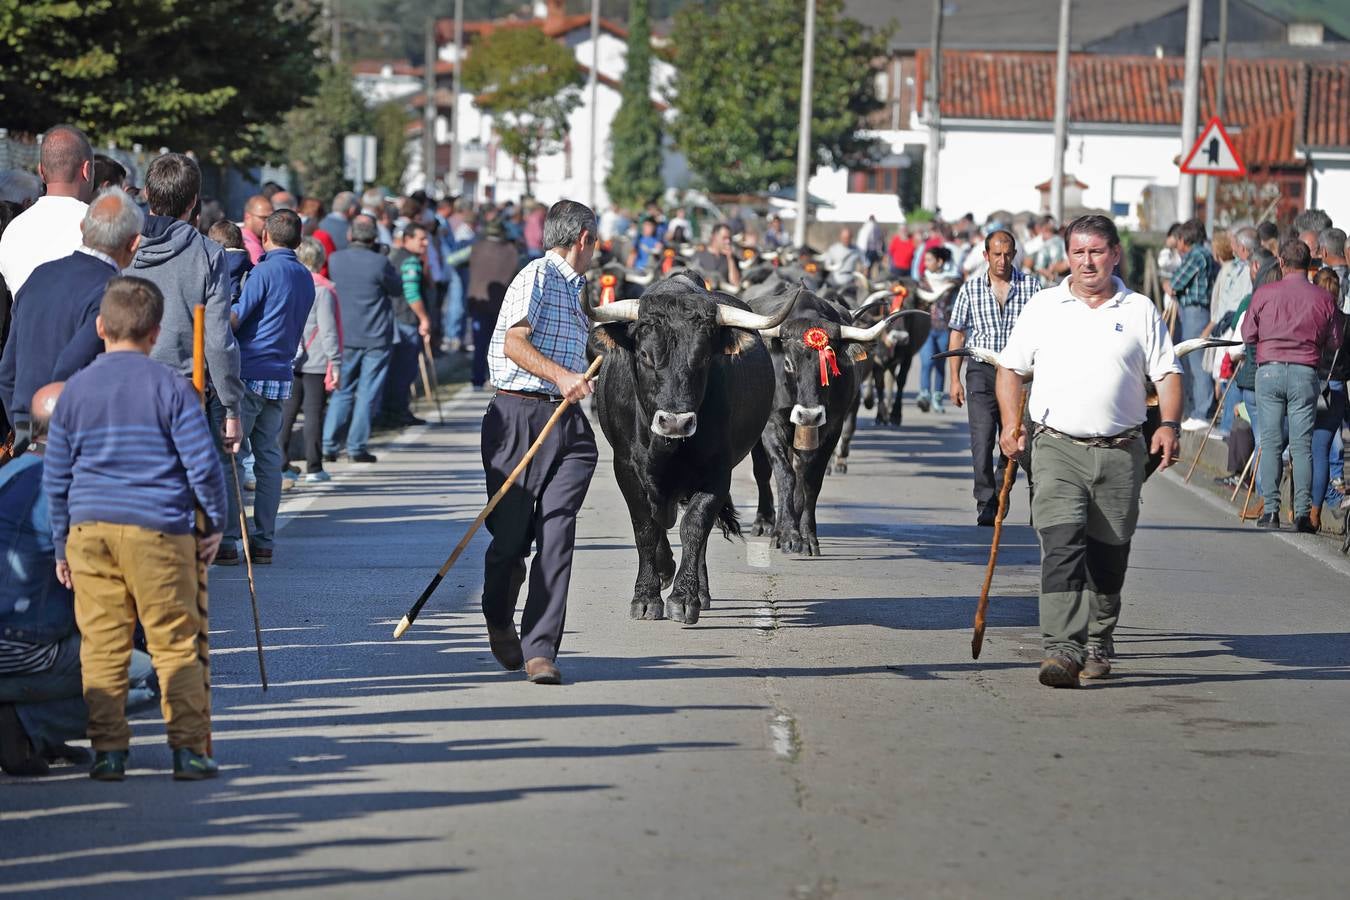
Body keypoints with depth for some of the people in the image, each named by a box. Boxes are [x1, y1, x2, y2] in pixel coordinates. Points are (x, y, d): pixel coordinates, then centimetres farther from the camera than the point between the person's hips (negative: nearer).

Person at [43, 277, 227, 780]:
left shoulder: (75, 390, 7)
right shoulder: (171, 387, -2)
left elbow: (55, 478, 10)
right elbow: (203, 464, -5)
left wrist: (62, 545, 18)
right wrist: (216, 522, 7)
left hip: (90, 528, 3)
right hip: (159, 530, -2)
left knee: (102, 645, 6)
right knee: (176, 643, 2)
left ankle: (107, 752, 4)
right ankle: (189, 749, 0)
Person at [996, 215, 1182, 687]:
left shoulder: (1140, 311, 8)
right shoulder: (1043, 307, 8)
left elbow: (1167, 373, 8)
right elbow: (1010, 368, 13)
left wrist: (1169, 425, -8)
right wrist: (1012, 427, 0)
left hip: (1120, 453, 1)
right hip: (1058, 448, -1)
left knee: (1108, 556, 8)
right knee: (1062, 545, -18)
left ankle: (1098, 644, 27)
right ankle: (1062, 650, -27)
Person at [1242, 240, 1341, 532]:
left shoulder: (1264, 294, -1)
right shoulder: (1323, 299, 0)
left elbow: (1248, 334, 5)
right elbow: (1334, 342, 6)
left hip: (1269, 369, 0)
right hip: (1306, 373, 0)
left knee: (1270, 442, 4)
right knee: (1302, 445, 2)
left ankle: (1270, 509, 0)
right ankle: (1303, 513, -2)